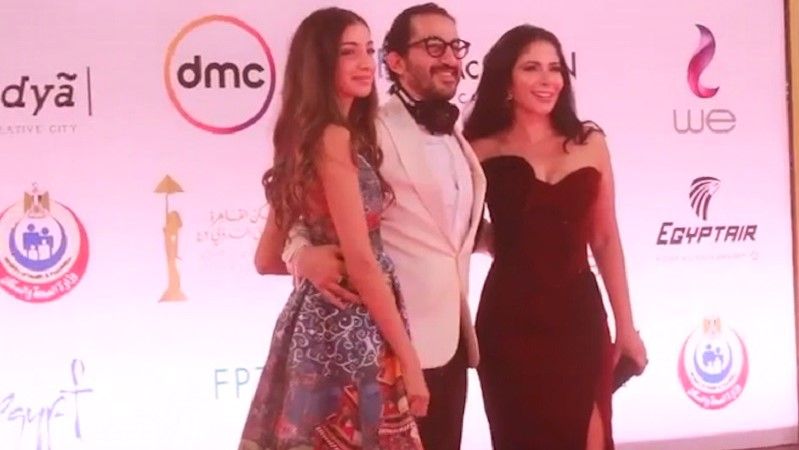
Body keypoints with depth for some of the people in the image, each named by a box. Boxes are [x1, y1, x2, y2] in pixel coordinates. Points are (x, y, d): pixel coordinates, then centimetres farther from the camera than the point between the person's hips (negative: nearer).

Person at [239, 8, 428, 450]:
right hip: (348, 329, -9)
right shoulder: (335, 138, -14)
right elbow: (360, 260, -18)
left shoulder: (305, 137, 13)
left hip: (318, 319, 9)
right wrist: (408, 358, -14)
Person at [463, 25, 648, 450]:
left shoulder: (589, 143, 5)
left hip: (580, 317, 2)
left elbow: (605, 240, 8)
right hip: (510, 322, -2)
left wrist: (625, 324, 8)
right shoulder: (482, 152, -2)